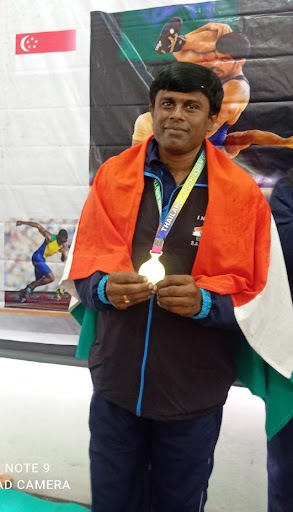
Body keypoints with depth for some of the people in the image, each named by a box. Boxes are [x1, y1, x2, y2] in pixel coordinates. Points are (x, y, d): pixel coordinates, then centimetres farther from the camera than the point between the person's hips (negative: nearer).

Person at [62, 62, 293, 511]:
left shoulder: (242, 192, -6)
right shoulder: (113, 175, 0)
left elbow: (257, 295, -4)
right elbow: (81, 266, 3)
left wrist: (204, 301, -23)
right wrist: (104, 288, -18)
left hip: (195, 392, -1)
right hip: (115, 383, 2)